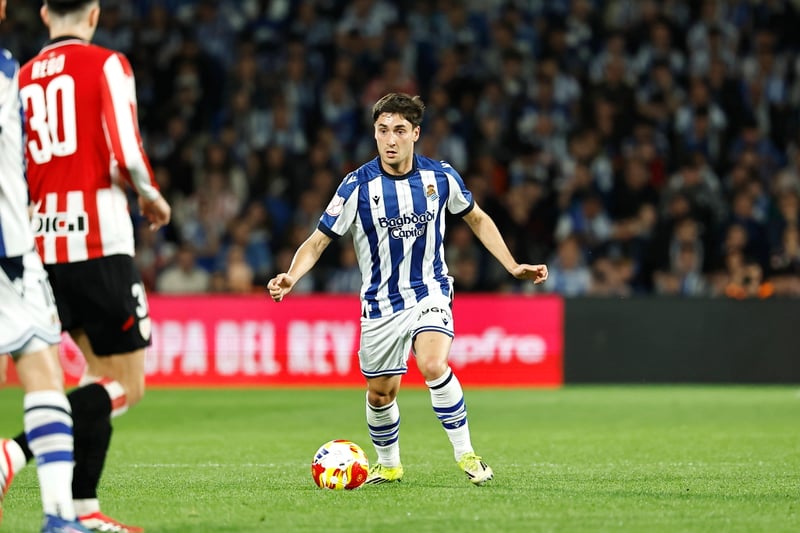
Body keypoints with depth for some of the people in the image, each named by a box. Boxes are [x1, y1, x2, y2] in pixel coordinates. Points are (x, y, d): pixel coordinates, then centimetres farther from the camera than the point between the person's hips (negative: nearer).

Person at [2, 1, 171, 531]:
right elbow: (125, 158, -12)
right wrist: (152, 198, 6)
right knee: (128, 386, 0)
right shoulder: (107, 64, -2)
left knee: (105, 376, 17)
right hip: (99, 243, -6)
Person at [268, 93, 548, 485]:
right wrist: (291, 276, -30)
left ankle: (465, 454, -14)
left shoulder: (440, 176, -7)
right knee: (380, 394, 10)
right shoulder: (358, 185, -13)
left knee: (433, 365, -27)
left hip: (430, 293, -1)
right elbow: (319, 240, -11)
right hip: (380, 302, 1)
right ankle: (388, 465, 37)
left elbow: (476, 218, 11)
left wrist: (513, 266, 7)